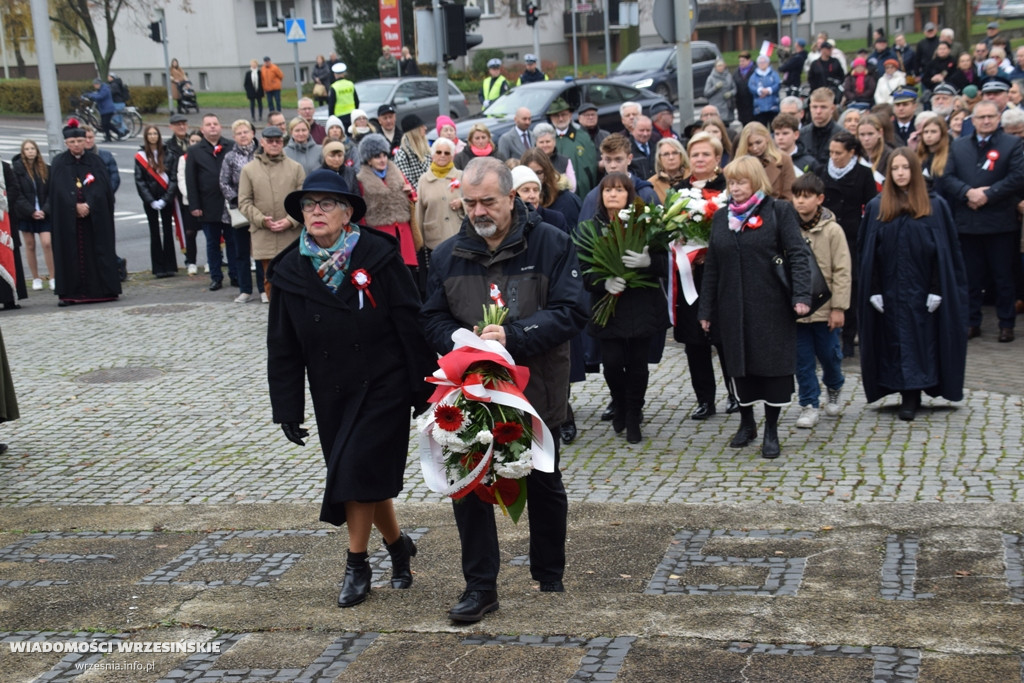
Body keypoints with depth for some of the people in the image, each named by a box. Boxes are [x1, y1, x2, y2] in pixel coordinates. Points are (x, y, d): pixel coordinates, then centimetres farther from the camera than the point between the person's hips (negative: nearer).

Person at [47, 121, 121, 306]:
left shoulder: (95, 162, 6)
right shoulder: (59, 163, 4)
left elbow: (102, 188, -3)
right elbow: (59, 190, -4)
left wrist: (88, 205, -16)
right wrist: (76, 206, -15)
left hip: (95, 217, 1)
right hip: (68, 218, -1)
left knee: (97, 252, 0)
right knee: (71, 254, -2)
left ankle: (101, 289, 3)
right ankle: (69, 293, -2)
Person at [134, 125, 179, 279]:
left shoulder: (168, 154, 1)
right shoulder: (140, 156, 1)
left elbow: (173, 178, -2)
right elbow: (139, 181, -1)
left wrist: (165, 199, -10)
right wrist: (151, 201, -9)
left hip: (166, 200, 0)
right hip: (150, 200, 0)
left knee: (168, 231, 3)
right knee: (155, 233, 4)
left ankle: (170, 266, 7)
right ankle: (159, 268, 6)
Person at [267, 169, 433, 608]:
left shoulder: (378, 258, -8)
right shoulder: (289, 271, 2)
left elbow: (411, 325, -6)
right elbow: (282, 348, 7)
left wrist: (424, 389, -7)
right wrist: (287, 409, 4)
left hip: (383, 388, -4)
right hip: (332, 397, 4)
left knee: (359, 470, -12)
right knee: (367, 476, 9)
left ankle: (357, 564, 3)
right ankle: (398, 546, 32)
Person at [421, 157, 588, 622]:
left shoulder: (550, 244, -9)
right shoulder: (448, 255, 2)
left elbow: (572, 313, -15)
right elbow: (433, 320, 4)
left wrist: (512, 336, -25)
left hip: (535, 391, -2)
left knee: (543, 486, 14)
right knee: (468, 488, 1)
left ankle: (550, 580, 33)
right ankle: (480, 587, 14)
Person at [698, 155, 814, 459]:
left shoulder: (779, 211, -3)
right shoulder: (721, 217, 10)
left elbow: (798, 254, -9)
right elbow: (711, 266, 12)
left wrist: (802, 295, -21)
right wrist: (706, 309, 9)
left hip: (771, 306, -4)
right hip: (733, 307, 4)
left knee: (773, 364, 0)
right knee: (739, 365, 9)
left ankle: (771, 431, 11)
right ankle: (746, 423, 26)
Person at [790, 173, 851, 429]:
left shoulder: (832, 230, -7)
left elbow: (842, 272, -6)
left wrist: (839, 307, -10)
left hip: (824, 308, -1)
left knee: (829, 354, 12)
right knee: (802, 360, 6)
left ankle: (834, 390, 40)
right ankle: (809, 405, 19)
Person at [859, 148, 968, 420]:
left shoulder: (935, 207, 0)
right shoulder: (876, 208, 3)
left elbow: (945, 251, -2)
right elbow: (868, 254, 2)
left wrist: (937, 290, -9)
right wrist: (874, 291, -5)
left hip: (921, 289, -1)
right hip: (890, 292, 1)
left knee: (920, 341, 2)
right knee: (895, 342, 4)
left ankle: (912, 395, 8)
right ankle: (908, 395, 11)